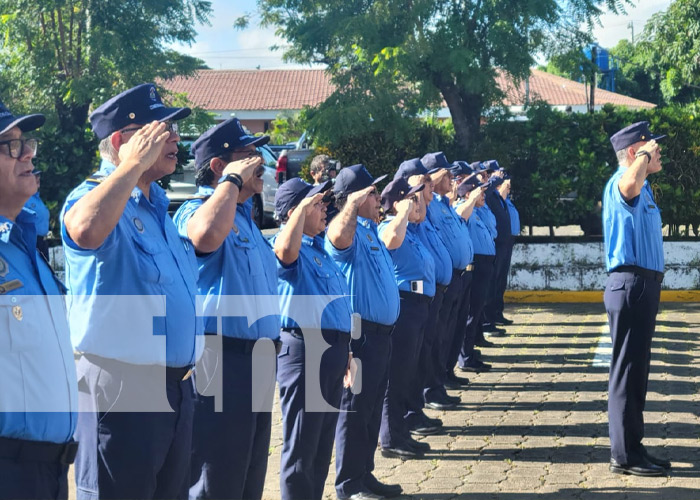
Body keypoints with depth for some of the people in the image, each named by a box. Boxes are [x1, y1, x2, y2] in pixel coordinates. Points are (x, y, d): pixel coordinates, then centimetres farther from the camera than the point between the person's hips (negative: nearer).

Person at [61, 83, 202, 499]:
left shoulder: (159, 207, 15)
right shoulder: (94, 196, -13)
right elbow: (86, 230, -38)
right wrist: (135, 163, -28)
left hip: (177, 384, 9)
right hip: (122, 387, -9)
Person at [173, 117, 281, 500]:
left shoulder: (245, 218, 18)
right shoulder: (195, 210, -11)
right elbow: (206, 236, -37)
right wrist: (233, 179, -22)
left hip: (257, 359, 9)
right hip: (223, 357, -9)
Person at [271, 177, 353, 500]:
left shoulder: (320, 247, 17)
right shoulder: (290, 247, -10)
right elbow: (286, 250, -38)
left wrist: (345, 349, 23)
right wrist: (303, 206, -27)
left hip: (332, 347, 9)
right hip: (304, 348, -9)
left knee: (323, 443, 17)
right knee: (301, 446, -2)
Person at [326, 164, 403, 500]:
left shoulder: (370, 229, 15)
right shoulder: (351, 232, -15)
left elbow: (393, 238, 36)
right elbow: (337, 236, -41)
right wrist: (353, 203, -32)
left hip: (380, 332, 10)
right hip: (360, 333, -10)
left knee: (372, 409, 16)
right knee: (355, 410, -2)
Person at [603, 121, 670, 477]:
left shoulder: (643, 189, 18)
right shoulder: (621, 184, -15)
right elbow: (630, 183, -40)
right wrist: (645, 155, -25)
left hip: (644, 284, 11)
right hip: (631, 284, -11)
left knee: (636, 369, 13)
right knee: (627, 369, -7)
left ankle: (630, 448, 20)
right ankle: (624, 455, -3)